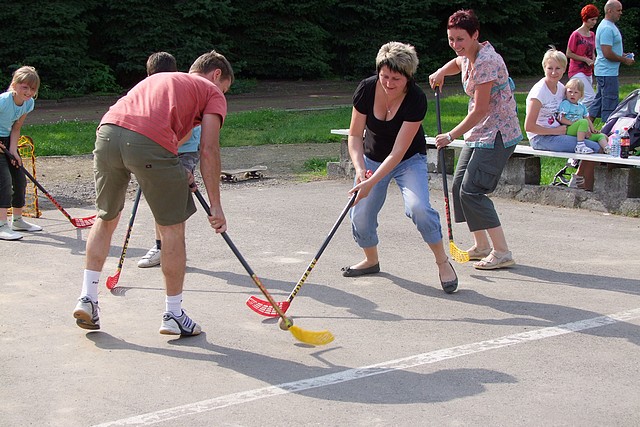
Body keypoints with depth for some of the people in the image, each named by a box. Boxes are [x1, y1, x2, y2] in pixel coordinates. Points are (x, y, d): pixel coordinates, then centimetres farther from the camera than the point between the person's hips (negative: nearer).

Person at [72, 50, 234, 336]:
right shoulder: (212, 92, 20)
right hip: (149, 143, -6)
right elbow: (208, 149, 8)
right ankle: (173, 315, 18)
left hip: (107, 131, 6)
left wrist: (176, 176, 37)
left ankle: (87, 298, 24)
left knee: (107, 218, 25)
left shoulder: (158, 79, 39)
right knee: (173, 227, 10)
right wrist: (215, 207, 8)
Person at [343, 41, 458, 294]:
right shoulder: (366, 89, -20)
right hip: (373, 158, 3)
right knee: (360, 215, -6)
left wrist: (372, 182, -37)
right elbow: (355, 135, -12)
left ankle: (443, 262, -6)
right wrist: (360, 169, -28)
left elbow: (398, 152, -29)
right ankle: (371, 261, 23)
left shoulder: (416, 100, -28)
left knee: (418, 208, -26)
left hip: (410, 160, -3)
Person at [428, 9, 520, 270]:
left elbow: (480, 110, -23)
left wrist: (451, 136, -14)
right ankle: (482, 246, 21)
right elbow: (458, 63, 36)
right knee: (459, 187, 10)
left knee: (471, 191, -15)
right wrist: (441, 73, 14)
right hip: (478, 133, 10)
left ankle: (502, 253, -11)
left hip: (496, 134, -10)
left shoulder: (486, 61, -22)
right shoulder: (468, 57, 7)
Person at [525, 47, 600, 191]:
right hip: (540, 138, -8)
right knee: (593, 148, -16)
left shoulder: (561, 87, 7)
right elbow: (529, 126, -19)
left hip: (557, 133, 8)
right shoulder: (539, 91, -16)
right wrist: (556, 131, -15)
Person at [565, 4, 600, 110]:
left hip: (588, 72, 8)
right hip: (577, 72, -8)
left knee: (585, 99, 7)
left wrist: (594, 60, 3)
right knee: (591, 97, -19)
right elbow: (568, 54, -10)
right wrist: (586, 59, -15)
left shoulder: (592, 35, 12)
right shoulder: (576, 35, -11)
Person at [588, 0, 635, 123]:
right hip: (608, 72, -11)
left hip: (604, 71, 11)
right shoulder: (607, 28, -19)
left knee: (599, 100, 15)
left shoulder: (610, 26, 15)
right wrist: (624, 60, -12)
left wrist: (622, 55, 12)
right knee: (610, 103, -6)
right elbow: (607, 54, -24)